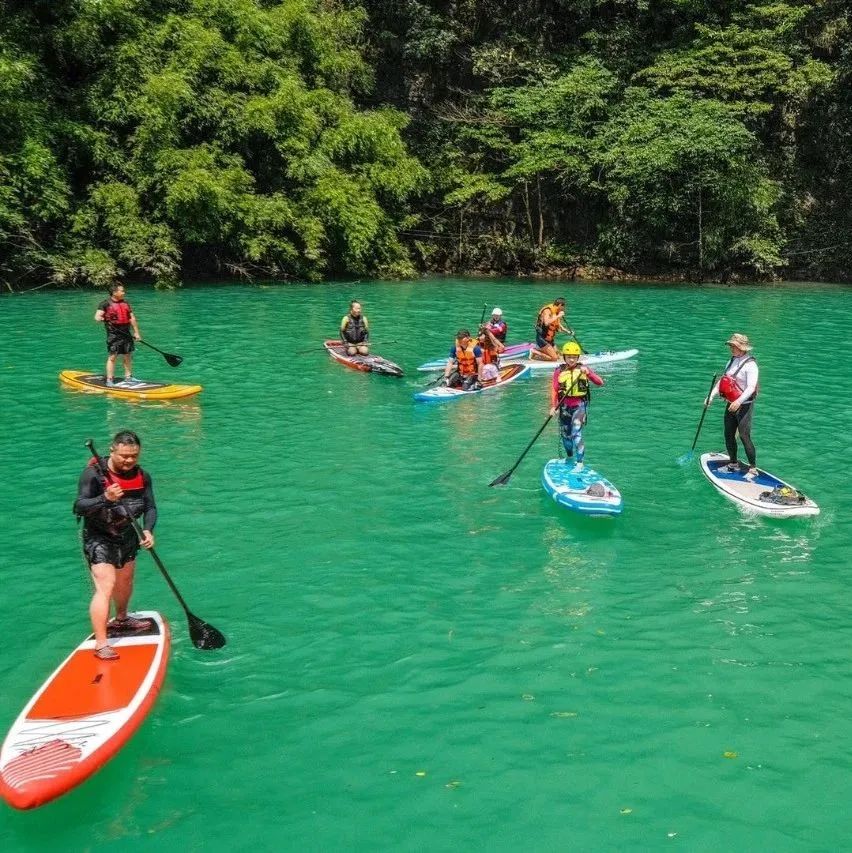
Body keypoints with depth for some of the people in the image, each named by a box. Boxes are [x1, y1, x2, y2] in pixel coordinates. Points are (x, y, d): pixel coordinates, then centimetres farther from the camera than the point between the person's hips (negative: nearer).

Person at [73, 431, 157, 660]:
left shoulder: (142, 476, -4)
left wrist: (148, 530, -22)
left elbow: (150, 507, -3)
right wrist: (106, 498, -43)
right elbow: (79, 507, -26)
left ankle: (121, 620, 50)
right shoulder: (93, 473, -21)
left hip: (127, 538, 6)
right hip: (99, 539, -6)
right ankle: (101, 644, -14)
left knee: (125, 582, 24)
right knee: (105, 587, -16)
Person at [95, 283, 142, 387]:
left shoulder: (126, 303, 14)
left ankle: (128, 377, 23)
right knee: (112, 357, -7)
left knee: (128, 356, 11)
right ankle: (109, 380, -5)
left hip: (126, 333, 6)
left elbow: (132, 318, 18)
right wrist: (99, 318, -37)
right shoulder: (106, 303, -4)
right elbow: (97, 315, -12)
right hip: (113, 334, -6)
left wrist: (136, 332, 16)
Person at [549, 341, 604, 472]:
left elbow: (600, 382, -7)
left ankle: (580, 464, -10)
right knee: (565, 434, 14)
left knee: (576, 433, -15)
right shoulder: (559, 371, -1)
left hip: (580, 405, -3)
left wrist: (588, 373, -23)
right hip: (565, 406, 3)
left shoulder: (583, 369, -2)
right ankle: (569, 457, 40)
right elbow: (554, 389, -4)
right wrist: (553, 406, -15)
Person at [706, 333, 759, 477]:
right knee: (729, 435, 14)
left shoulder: (750, 364, -15)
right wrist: (711, 396, 3)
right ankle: (733, 464, 29)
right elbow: (722, 380, 14)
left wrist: (739, 401, -36)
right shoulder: (732, 361, 10)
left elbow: (751, 387, -23)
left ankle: (753, 469, -1)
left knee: (744, 436, -10)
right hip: (731, 404, 8)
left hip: (744, 405, -8)